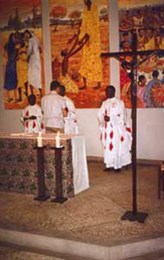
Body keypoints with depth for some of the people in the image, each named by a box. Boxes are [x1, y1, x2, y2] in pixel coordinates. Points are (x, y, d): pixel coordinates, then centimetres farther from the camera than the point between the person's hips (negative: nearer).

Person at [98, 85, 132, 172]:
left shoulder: (120, 102, -2)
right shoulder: (104, 103, 13)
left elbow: (121, 117, -9)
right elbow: (100, 114, 6)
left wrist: (110, 118, -20)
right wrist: (104, 118, -16)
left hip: (116, 128, -5)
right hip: (107, 128, 5)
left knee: (117, 147, -4)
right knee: (107, 146, 5)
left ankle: (117, 165, 3)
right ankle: (109, 165, 12)